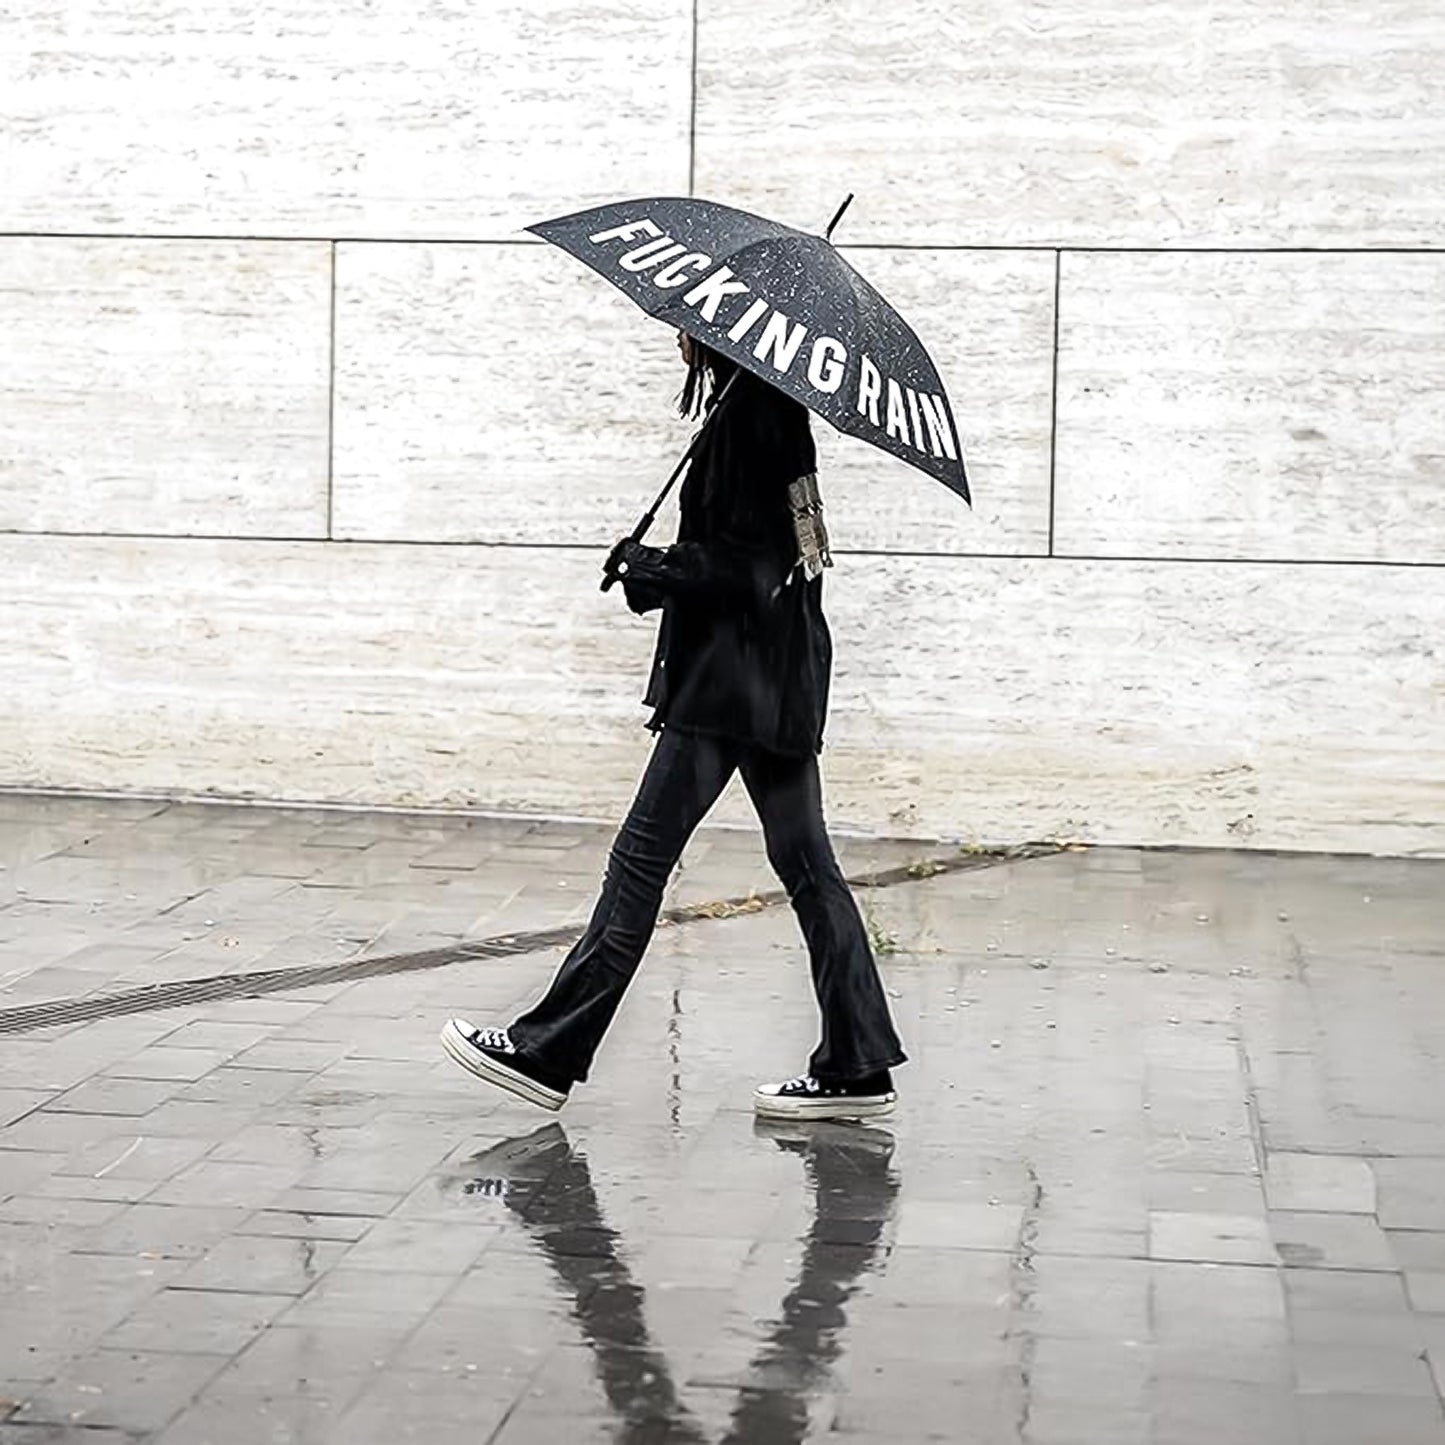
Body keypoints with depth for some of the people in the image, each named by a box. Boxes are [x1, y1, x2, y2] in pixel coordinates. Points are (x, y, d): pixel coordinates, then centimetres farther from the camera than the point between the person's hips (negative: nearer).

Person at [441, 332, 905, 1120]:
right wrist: (657, 568, 5)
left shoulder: (746, 414, -14)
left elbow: (747, 563, -19)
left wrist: (651, 567, -11)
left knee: (641, 857, -5)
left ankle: (547, 1052, 0)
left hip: (732, 679, -10)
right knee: (805, 866, 9)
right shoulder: (774, 410, 15)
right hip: (777, 677, 10)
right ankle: (855, 1066, 10)